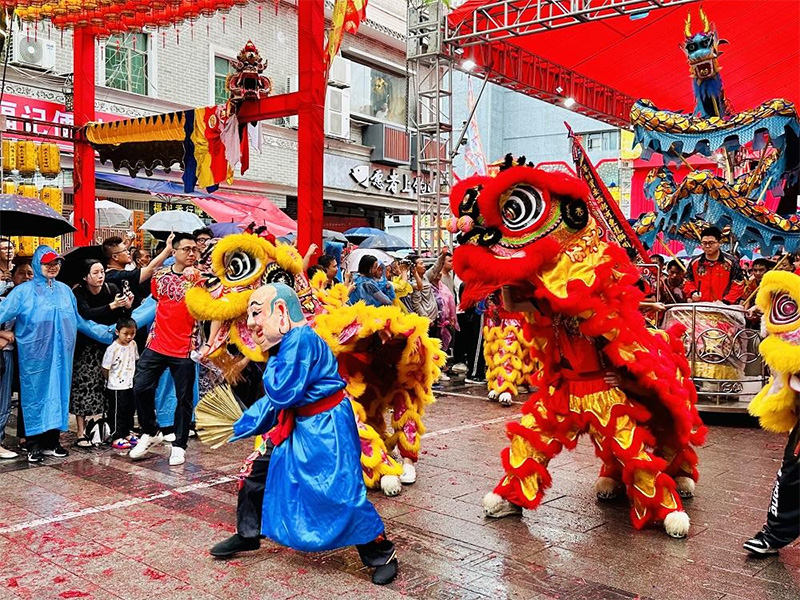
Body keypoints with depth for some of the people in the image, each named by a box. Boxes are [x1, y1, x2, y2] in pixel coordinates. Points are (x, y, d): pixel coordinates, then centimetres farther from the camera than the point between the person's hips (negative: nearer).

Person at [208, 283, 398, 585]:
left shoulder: (302, 339, -22)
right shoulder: (286, 345, 8)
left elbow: (282, 393, -27)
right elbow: (273, 401, 18)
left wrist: (273, 358, -12)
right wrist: (238, 428, 23)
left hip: (327, 429, -10)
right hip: (297, 426, 10)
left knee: (342, 493, -9)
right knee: (258, 472, 15)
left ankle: (382, 554, 9)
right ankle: (247, 535, 35)